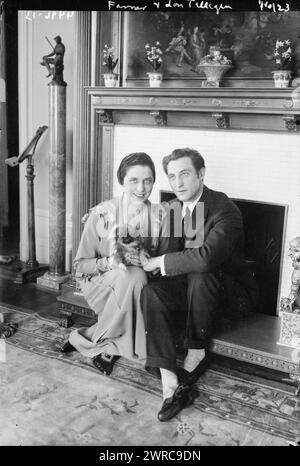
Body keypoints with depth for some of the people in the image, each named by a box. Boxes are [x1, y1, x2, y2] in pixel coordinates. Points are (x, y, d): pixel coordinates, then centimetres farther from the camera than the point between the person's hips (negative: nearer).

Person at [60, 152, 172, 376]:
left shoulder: (160, 216, -3)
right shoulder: (102, 214, -9)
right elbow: (81, 265, -6)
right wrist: (110, 262, -25)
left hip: (139, 285, 3)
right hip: (101, 284, -2)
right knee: (131, 276, -33)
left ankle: (88, 338, -9)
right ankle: (106, 345, -14)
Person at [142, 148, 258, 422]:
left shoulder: (226, 210, -19)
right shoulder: (173, 207, 8)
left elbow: (206, 257, -35)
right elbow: (164, 248, 13)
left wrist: (158, 262, -25)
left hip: (226, 294, -5)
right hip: (188, 288, 6)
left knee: (200, 276, -37)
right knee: (151, 292, -24)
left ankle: (197, 354, -15)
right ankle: (170, 384, -30)